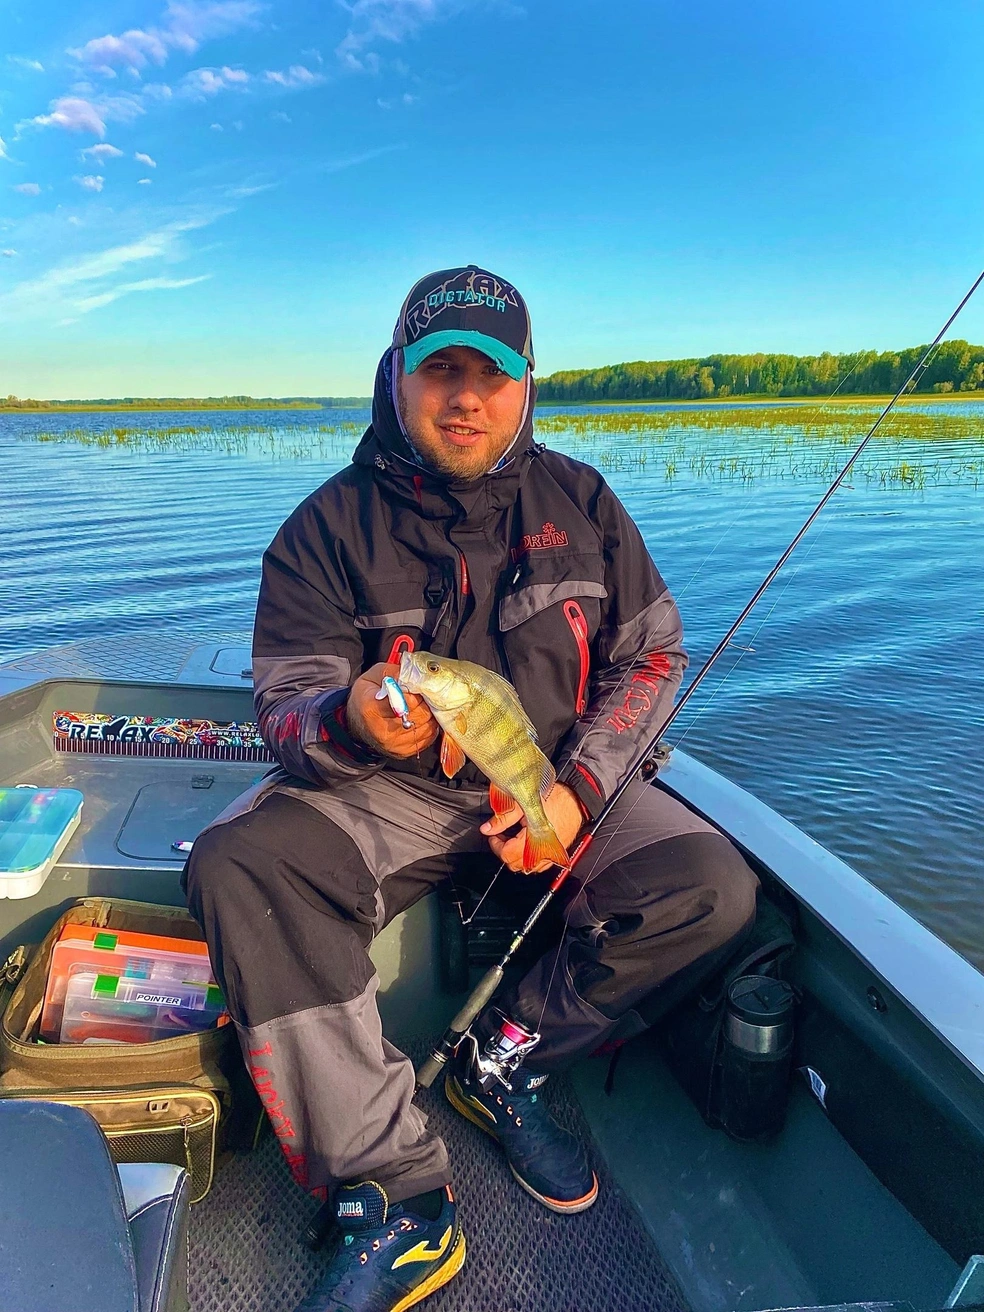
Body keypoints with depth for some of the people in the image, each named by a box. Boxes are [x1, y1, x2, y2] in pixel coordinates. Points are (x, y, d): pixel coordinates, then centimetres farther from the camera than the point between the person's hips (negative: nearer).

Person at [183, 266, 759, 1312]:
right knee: (236, 867, -27)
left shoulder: (578, 499, 4)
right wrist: (350, 723, -32)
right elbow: (284, 705, -5)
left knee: (712, 888, -22)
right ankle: (396, 1198, -21)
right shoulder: (331, 523, -3)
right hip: (391, 792, -1)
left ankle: (505, 1058, 0)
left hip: (559, 779, 2)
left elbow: (654, 653, 5)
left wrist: (579, 790, -10)